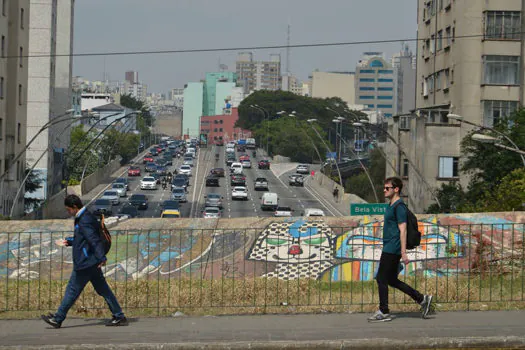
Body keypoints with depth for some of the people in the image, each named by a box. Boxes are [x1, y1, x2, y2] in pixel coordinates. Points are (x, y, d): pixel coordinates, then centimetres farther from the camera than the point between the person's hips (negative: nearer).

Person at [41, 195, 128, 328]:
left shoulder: (84, 221, -18)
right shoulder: (85, 217, 15)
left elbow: (95, 240, -25)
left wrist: (102, 258, -28)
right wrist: (68, 241, 22)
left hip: (85, 263, -10)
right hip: (92, 263, 10)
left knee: (72, 290, 0)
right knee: (102, 289, 10)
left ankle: (57, 319, 9)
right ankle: (119, 317, 9)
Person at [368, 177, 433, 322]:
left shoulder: (399, 206, -13)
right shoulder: (391, 205, 18)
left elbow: (402, 230, -18)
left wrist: (403, 253, -21)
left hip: (392, 250, -10)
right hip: (388, 249, 10)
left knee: (382, 278, -4)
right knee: (391, 280, 12)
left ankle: (384, 312, 3)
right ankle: (422, 299, 16)